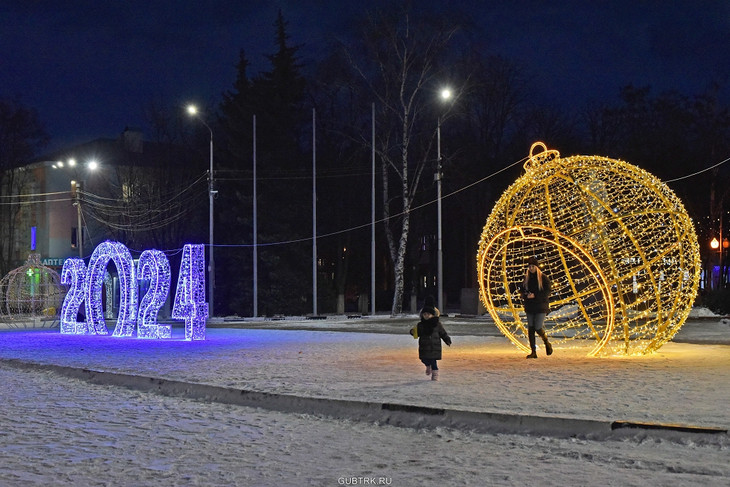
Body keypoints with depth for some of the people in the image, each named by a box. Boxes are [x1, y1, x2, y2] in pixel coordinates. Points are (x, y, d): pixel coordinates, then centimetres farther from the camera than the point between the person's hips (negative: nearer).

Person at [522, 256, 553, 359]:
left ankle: (547, 344, 17)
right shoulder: (527, 278, 11)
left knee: (538, 328, -12)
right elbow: (523, 290, 18)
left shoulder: (543, 278, -4)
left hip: (541, 306, -5)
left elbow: (547, 292, -8)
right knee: (530, 328, -1)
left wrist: (535, 295, -17)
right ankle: (533, 352, 3)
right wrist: (526, 295, -5)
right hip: (530, 307, 5)